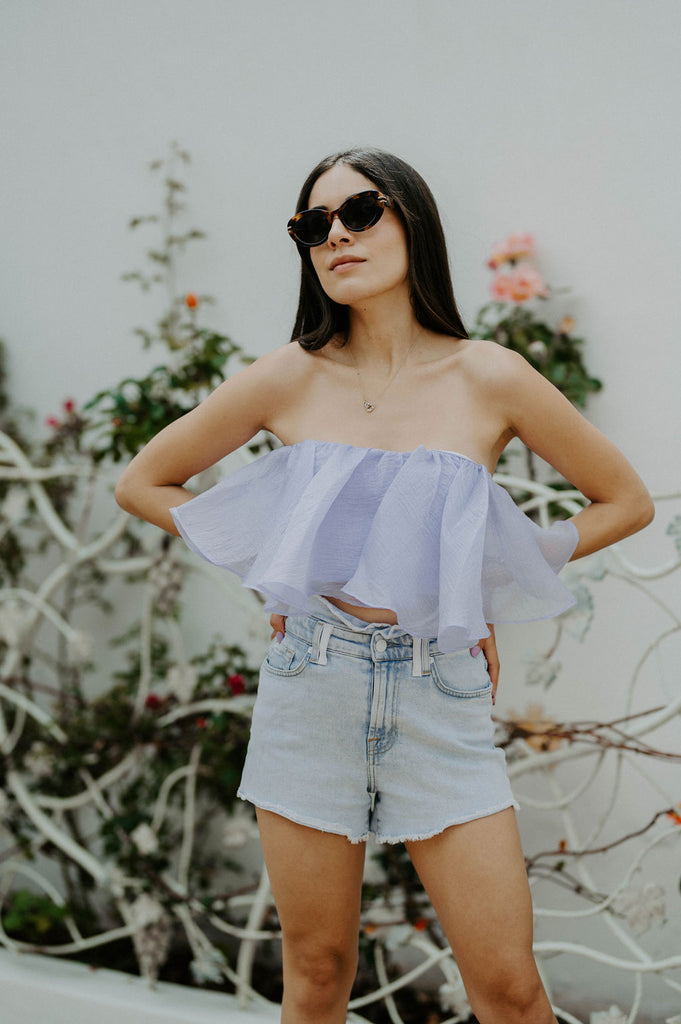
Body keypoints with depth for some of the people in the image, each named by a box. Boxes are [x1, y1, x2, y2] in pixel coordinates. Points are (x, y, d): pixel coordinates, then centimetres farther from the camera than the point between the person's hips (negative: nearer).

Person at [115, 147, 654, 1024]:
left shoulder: (490, 379, -4)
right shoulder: (289, 378, -2)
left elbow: (625, 501, 7)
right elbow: (140, 482, 9)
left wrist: (493, 584, 2)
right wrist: (264, 561, 3)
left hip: (441, 696, -1)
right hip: (310, 687, 1)